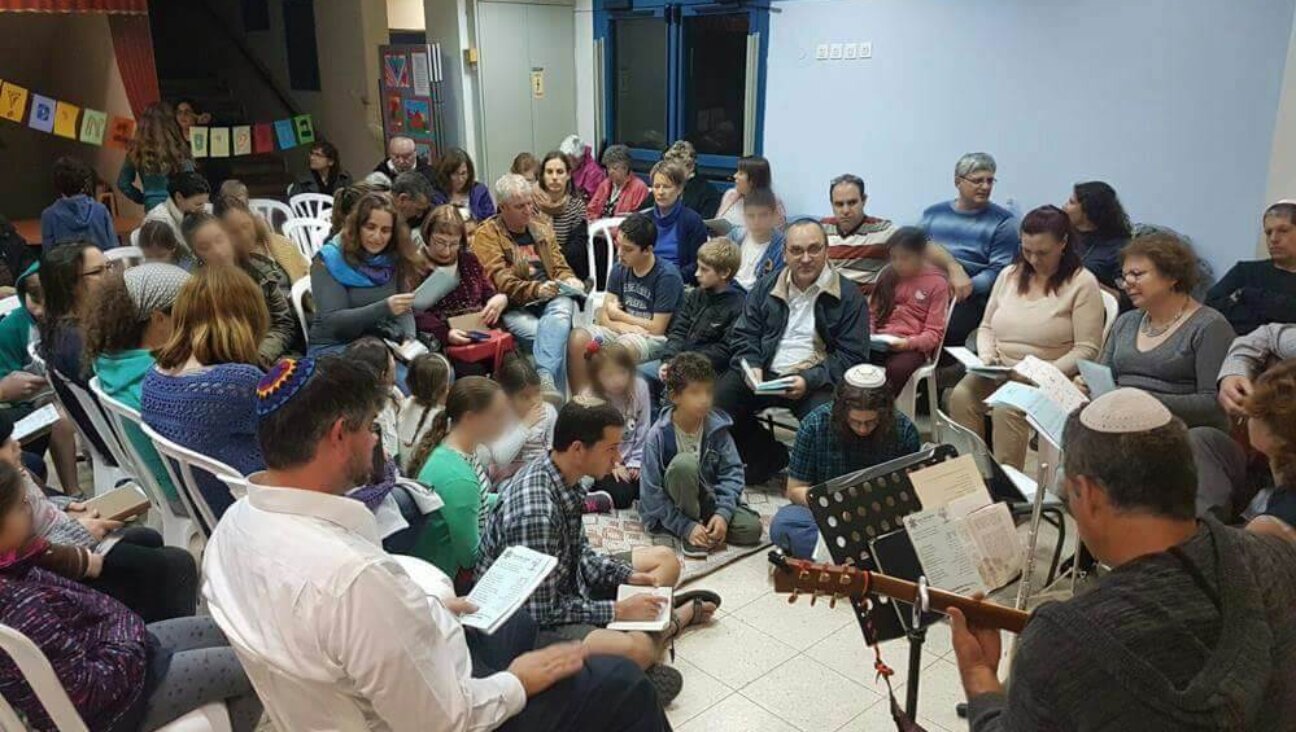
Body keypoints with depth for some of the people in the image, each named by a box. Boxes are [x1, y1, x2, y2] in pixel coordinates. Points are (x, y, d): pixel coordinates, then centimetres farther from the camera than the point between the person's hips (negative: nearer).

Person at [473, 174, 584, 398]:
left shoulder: (542, 230, 23)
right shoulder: (487, 234, 3)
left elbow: (560, 267, 24)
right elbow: (499, 281, -10)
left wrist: (569, 281, -1)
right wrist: (535, 289, -25)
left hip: (549, 300, 4)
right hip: (514, 308, -4)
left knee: (563, 306, -35)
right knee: (558, 335, -33)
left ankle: (545, 376, -48)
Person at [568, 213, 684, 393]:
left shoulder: (667, 276, -12)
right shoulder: (620, 270, 7)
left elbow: (657, 328, -12)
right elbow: (603, 317, 5)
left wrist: (618, 314, -1)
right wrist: (622, 325, -19)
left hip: (654, 338, -5)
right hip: (623, 331, 6)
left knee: (621, 348, -38)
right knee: (578, 338, -22)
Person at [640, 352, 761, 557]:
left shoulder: (717, 427, -11)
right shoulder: (658, 436, -20)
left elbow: (732, 471, -8)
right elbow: (651, 493, -18)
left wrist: (723, 513, -22)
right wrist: (686, 527, -22)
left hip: (707, 497, 4)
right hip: (675, 505, -3)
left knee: (752, 528, -19)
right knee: (684, 463, -34)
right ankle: (688, 532, -16)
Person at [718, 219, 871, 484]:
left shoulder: (848, 297, 2)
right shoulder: (765, 288, 15)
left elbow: (852, 355, -3)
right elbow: (743, 335, 15)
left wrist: (809, 380, -17)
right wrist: (751, 367, -7)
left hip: (815, 381, -3)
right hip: (763, 373, 3)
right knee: (714, 400, -20)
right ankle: (768, 457, 0)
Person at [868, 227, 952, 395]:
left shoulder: (937, 283, 0)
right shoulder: (887, 274, 14)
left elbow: (934, 332, -2)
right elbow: (872, 312, 19)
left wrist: (909, 343, -19)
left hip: (914, 346, -3)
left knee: (896, 369, -37)